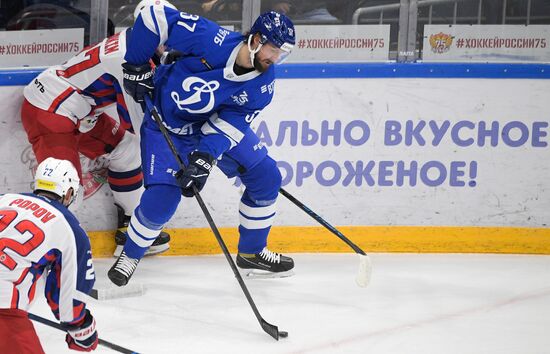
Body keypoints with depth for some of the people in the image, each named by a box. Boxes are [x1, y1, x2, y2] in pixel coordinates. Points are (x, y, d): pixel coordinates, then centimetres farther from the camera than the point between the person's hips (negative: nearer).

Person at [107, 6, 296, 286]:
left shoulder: (263, 83, -17)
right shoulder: (210, 39, -33)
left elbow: (230, 124, -20)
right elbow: (154, 17, -26)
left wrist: (204, 157, -34)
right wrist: (137, 67, -19)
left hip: (218, 123, 5)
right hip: (166, 124, -5)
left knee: (265, 177, 1)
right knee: (161, 199, -16)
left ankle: (252, 253, 21)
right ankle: (130, 256, 13)